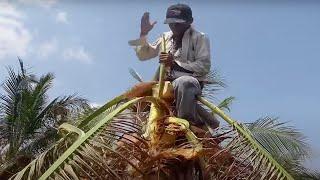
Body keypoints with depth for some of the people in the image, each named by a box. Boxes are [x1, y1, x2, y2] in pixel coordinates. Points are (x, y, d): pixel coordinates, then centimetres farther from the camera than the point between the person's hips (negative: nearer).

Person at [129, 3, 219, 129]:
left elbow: (204, 67, -10)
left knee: (182, 83, -40)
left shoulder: (199, 38, 2)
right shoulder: (165, 38, 21)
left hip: (191, 82, -8)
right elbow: (143, 55, 25)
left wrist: (175, 63, -16)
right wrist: (143, 34, 10)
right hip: (166, 83, 8)